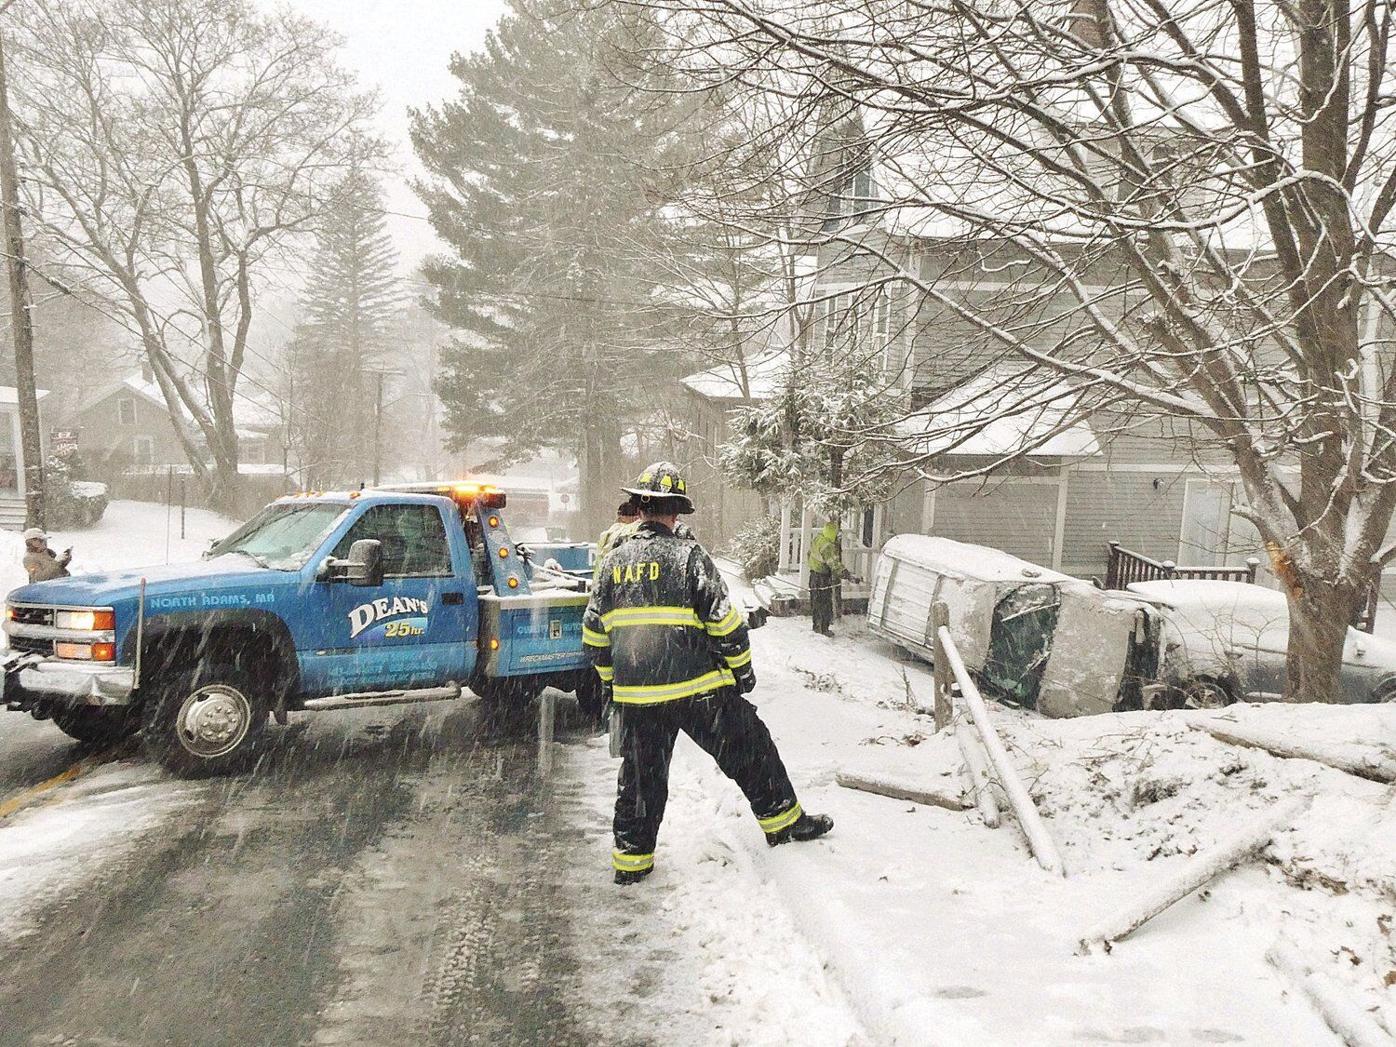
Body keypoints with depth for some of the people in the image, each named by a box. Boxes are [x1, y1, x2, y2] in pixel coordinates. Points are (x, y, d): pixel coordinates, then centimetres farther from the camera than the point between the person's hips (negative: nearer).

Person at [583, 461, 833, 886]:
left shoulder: (614, 560, 7)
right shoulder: (689, 554, -8)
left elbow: (594, 632, 13)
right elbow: (724, 620, -10)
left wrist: (610, 680, 24)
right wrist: (742, 668, 4)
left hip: (635, 695, 5)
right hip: (697, 689, -4)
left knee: (640, 772, 15)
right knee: (750, 747, 13)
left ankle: (631, 858, 20)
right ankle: (782, 820, 23)